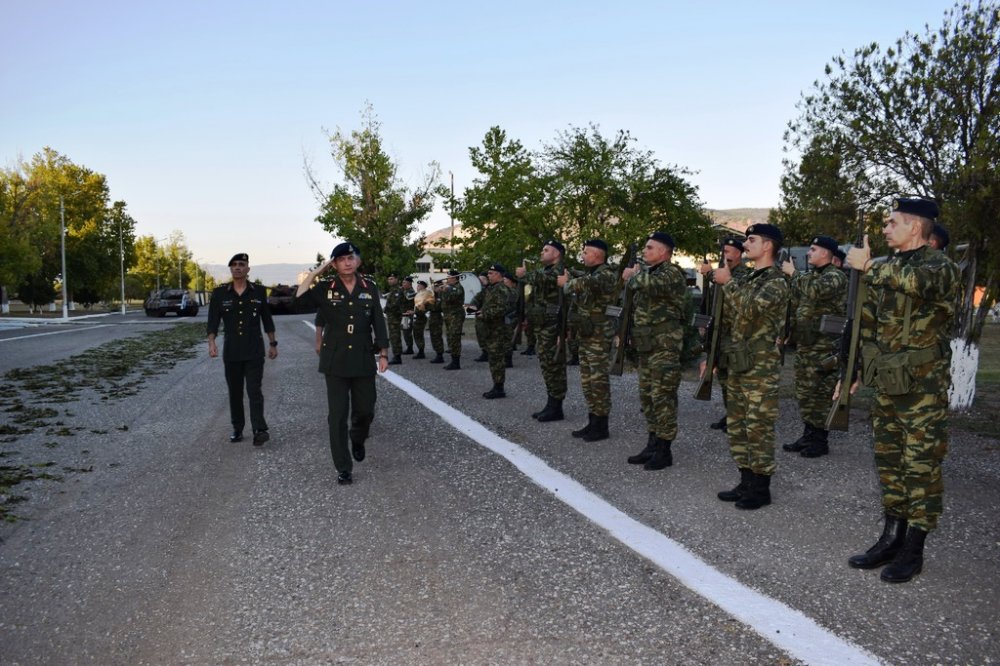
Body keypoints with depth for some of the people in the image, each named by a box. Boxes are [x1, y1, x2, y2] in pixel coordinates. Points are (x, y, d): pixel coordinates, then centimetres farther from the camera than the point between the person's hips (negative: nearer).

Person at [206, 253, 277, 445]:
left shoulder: (259, 292, 2)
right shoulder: (220, 293, 2)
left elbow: (267, 319, 9)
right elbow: (213, 321, -1)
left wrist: (273, 344, 8)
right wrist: (211, 342, -16)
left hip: (254, 351, -2)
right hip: (231, 351, 2)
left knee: (254, 390, -10)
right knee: (235, 392, 9)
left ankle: (259, 430, -17)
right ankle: (237, 429, 20)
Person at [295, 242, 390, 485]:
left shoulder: (370, 288, 2)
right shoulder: (325, 288, -1)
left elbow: (379, 322, 4)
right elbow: (298, 301, -16)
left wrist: (383, 354, -1)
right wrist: (315, 272, -15)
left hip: (363, 360, 1)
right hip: (335, 361, -1)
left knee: (365, 411, 9)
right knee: (338, 416, 2)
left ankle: (357, 440, 43)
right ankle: (343, 468, 12)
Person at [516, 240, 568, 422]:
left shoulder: (559, 271, -11)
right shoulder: (543, 270, 20)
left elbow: (543, 279, -29)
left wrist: (525, 274, -21)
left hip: (552, 326, -9)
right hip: (541, 325, 9)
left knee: (554, 365, -5)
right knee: (547, 365, 13)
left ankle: (556, 408, 1)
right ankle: (551, 404, 20)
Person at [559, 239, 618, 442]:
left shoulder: (606, 274, -14)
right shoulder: (589, 273, 16)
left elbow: (585, 284, -33)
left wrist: (567, 282, -14)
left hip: (599, 336, -9)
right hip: (585, 335, 9)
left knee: (599, 380, -4)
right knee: (587, 380, 13)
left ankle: (601, 427, 4)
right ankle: (592, 422, 21)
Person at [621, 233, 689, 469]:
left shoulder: (672, 273, -11)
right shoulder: (647, 272, 16)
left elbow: (651, 285, -30)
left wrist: (634, 275, -10)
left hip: (664, 346, -9)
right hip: (645, 345, 9)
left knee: (662, 397, -5)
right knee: (647, 396, 12)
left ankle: (664, 451, 3)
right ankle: (653, 445, 21)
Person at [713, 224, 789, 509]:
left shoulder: (776, 281, -11)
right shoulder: (748, 279, 16)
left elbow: (748, 308, -28)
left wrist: (728, 282, -15)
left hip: (762, 367, -9)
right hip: (739, 364, 9)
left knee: (758, 428, -3)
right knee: (737, 425, 12)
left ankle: (761, 488, 8)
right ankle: (746, 482, 22)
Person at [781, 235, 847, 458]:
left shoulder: (836, 276, -10)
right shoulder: (811, 276, 16)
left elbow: (815, 291, -28)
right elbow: (797, 303, 22)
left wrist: (793, 273, -16)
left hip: (824, 347, -9)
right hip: (804, 344, 9)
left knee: (820, 395, -2)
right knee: (804, 393, 12)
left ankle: (821, 441, 6)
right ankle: (808, 435, 22)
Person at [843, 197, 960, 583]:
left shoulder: (940, 266, -9)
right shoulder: (886, 270, 11)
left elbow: (917, 280, -35)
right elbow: (868, 325, 16)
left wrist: (867, 267, -22)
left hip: (923, 389, -7)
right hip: (886, 385, 7)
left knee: (921, 468, 2)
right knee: (889, 464, 13)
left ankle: (913, 550, 13)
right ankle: (891, 539, 24)